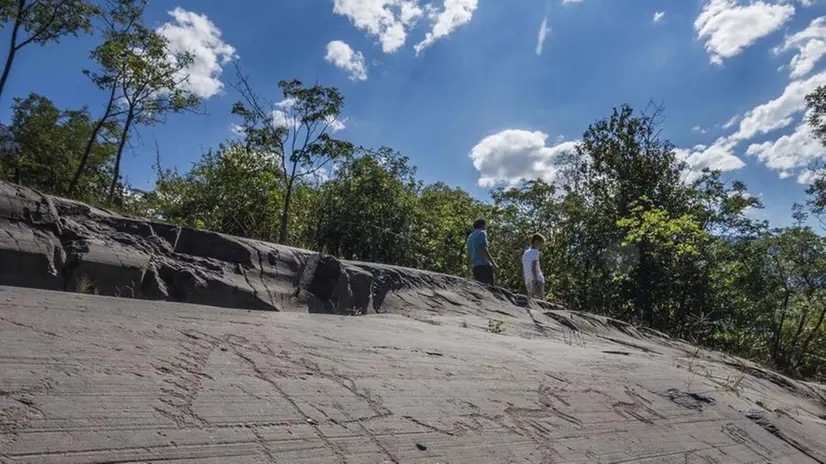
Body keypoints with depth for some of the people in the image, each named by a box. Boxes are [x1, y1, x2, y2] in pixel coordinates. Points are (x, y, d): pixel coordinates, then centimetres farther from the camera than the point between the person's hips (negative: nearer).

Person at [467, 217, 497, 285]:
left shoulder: (470, 236, 24)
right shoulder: (482, 233, 0)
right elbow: (484, 249, -12)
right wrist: (493, 263, -13)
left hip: (475, 266, 8)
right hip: (484, 264, -8)